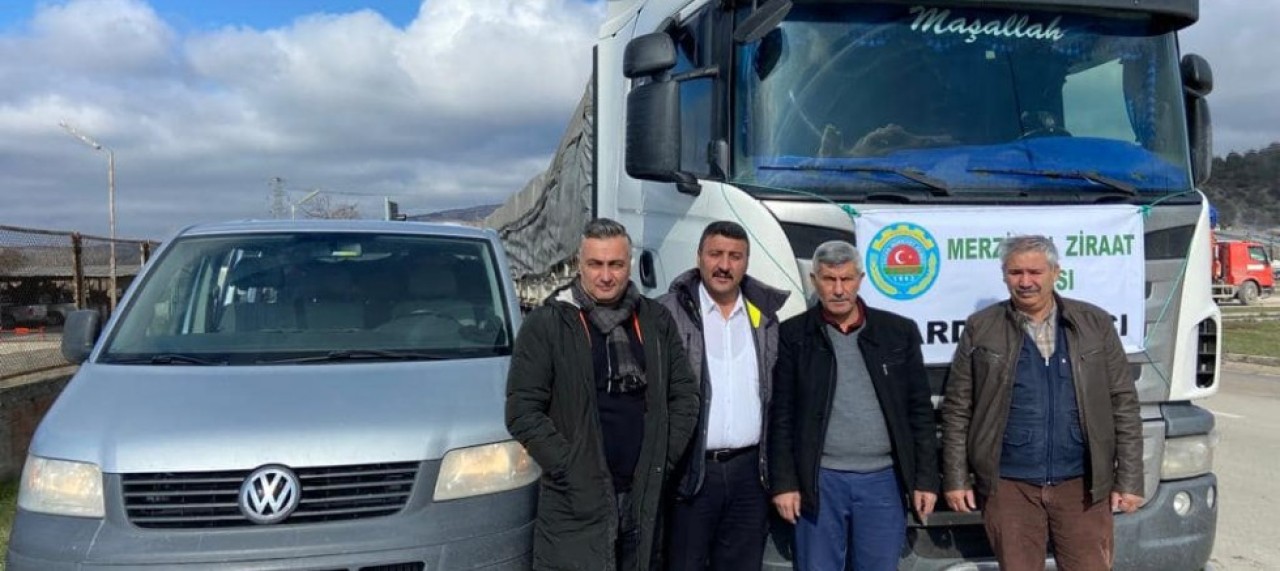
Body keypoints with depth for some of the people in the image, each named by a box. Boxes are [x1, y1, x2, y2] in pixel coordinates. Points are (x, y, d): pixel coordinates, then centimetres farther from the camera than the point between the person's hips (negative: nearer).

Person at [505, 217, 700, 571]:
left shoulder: (656, 320, 8)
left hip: (644, 496, 4)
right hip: (575, 504, -4)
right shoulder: (547, 324, -4)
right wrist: (569, 469, -13)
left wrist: (665, 458, 2)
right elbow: (523, 411, -8)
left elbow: (685, 395, 11)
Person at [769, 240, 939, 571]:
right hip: (819, 482, -1)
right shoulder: (793, 335, 0)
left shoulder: (899, 332, 5)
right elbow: (781, 416, 0)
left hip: (883, 481, 2)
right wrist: (784, 482, -4)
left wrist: (926, 479, 2)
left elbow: (920, 412, 6)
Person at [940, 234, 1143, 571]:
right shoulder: (980, 329, 0)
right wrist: (955, 478, -1)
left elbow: (1123, 404, 4)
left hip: (1082, 484, 1)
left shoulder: (1095, 324, 3)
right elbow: (957, 410, 2)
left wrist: (1129, 480, 0)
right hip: (1009, 486, 0)